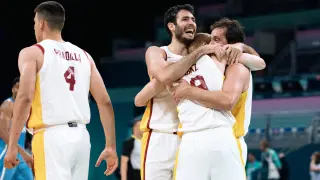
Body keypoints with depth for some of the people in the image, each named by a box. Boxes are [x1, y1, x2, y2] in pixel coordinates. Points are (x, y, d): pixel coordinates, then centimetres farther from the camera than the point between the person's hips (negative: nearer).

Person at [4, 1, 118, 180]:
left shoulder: (32, 53, 0)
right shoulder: (84, 56, 17)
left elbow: (25, 98, -13)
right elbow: (105, 102, 11)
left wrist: (12, 146, -12)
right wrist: (111, 147, 14)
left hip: (52, 137, -6)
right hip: (81, 136, 6)